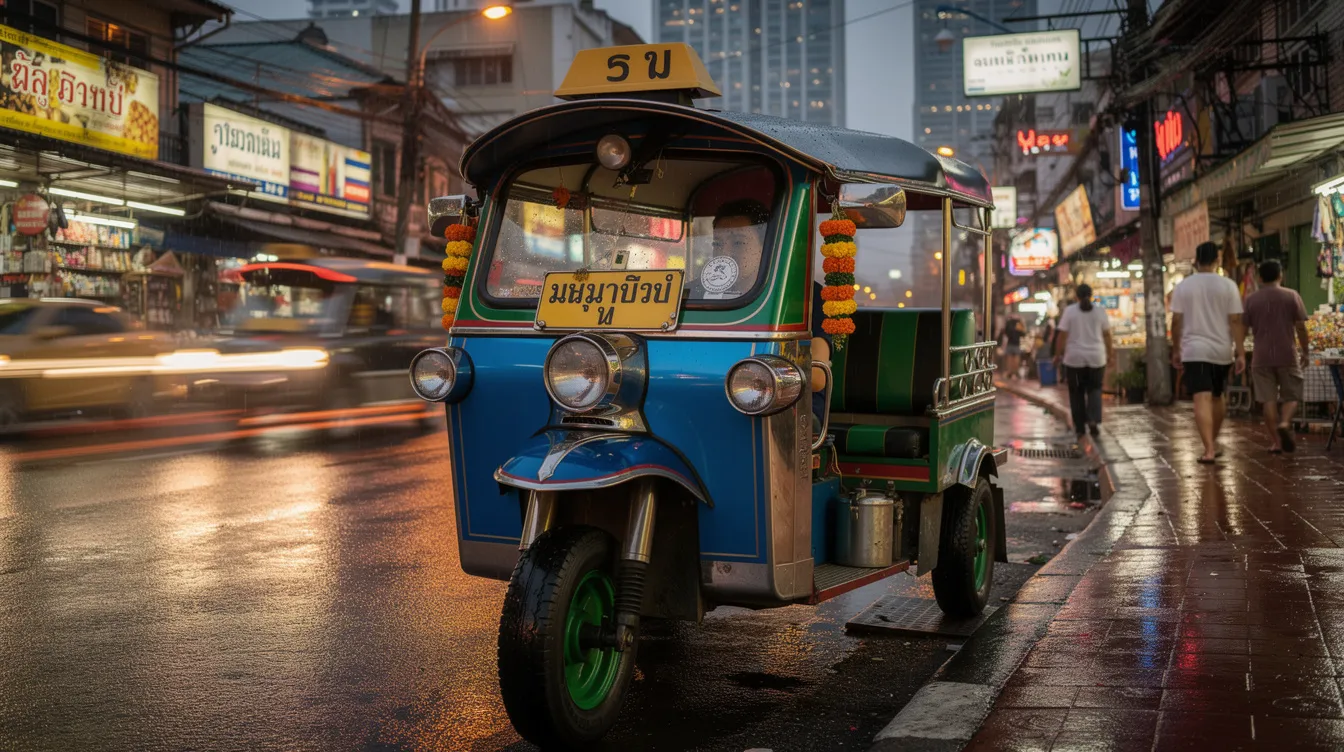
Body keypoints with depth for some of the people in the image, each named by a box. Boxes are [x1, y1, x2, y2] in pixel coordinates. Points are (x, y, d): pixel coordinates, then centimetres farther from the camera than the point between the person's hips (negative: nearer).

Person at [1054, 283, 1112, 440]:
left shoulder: (1069, 311, -5)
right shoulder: (1100, 311, 0)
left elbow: (1062, 335, -7)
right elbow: (1107, 335, 3)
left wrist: (1058, 355, 0)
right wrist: (1110, 353, 14)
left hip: (1075, 358, -1)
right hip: (1096, 357, 1)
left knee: (1077, 392, 9)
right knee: (1094, 389, 12)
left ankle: (1080, 427, 10)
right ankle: (1094, 420, -10)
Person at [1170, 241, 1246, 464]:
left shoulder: (1183, 286, 0)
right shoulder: (1228, 286, -2)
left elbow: (1176, 322, 0)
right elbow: (1236, 321, -5)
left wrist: (1176, 350, 11)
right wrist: (1240, 352, -2)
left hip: (1194, 351, -2)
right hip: (1222, 351, 2)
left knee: (1202, 399, -8)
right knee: (1218, 397, 19)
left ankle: (1209, 449, -18)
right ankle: (1213, 442, 32)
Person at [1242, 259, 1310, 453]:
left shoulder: (1251, 300, 3)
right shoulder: (1292, 296, -1)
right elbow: (1301, 328, -2)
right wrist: (1306, 352, 8)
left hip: (1261, 357, 1)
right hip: (1287, 355, -1)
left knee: (1269, 399, 4)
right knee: (1291, 395, 10)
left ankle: (1275, 441, 3)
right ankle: (1285, 423, -18)